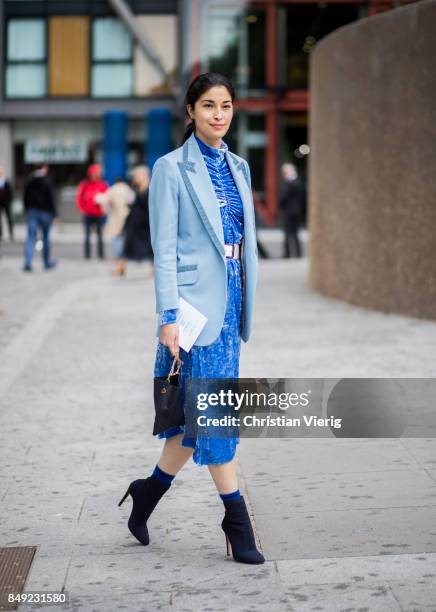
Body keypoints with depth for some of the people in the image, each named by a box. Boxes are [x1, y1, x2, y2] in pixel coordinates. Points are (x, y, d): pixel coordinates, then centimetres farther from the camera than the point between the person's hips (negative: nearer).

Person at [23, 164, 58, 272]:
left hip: (32, 211, 3)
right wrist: (54, 214, -5)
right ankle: (47, 262, 22)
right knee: (46, 237, 11)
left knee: (31, 237, -2)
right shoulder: (46, 182, -11)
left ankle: (27, 263, -15)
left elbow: (25, 198, 9)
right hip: (45, 212, -3)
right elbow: (51, 199, -11)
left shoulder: (29, 181, 4)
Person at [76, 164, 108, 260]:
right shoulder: (84, 184, 2)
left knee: (100, 235, 1)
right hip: (88, 215, 1)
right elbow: (79, 198, 6)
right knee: (87, 235, 4)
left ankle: (101, 254, 4)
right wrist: (83, 209, -3)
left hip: (99, 215, -1)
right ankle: (87, 254, 8)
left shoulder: (103, 185, 0)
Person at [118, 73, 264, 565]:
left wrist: (245, 304, 14)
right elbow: (164, 248, -10)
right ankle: (236, 519, 5)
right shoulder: (172, 168, -6)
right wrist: (169, 315, -15)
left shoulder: (237, 167, 13)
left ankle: (148, 491, 26)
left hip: (229, 299, 7)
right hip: (197, 300, -7)